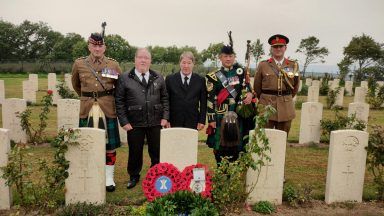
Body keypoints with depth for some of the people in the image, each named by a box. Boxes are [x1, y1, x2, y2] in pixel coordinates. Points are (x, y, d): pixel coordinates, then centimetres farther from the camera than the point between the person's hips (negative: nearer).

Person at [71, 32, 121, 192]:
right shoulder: (79, 64, 3)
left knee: (110, 145, 5)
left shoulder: (113, 65, 0)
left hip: (108, 111, 0)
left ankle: (109, 178, 18)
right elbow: (76, 85, 20)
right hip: (87, 111, 1)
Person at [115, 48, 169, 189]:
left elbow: (164, 99, 10)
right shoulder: (124, 78, 0)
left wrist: (165, 117, 1)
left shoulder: (158, 78, 8)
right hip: (134, 124, -2)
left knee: (157, 151, 10)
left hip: (156, 123, 2)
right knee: (135, 152, 10)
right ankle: (134, 177, 32)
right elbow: (119, 102, -1)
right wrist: (124, 122, -6)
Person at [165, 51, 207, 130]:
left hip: (192, 123, 1)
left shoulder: (200, 80, 5)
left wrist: (202, 121, 0)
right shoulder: (170, 79, 4)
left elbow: (203, 103, 6)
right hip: (175, 123, 0)